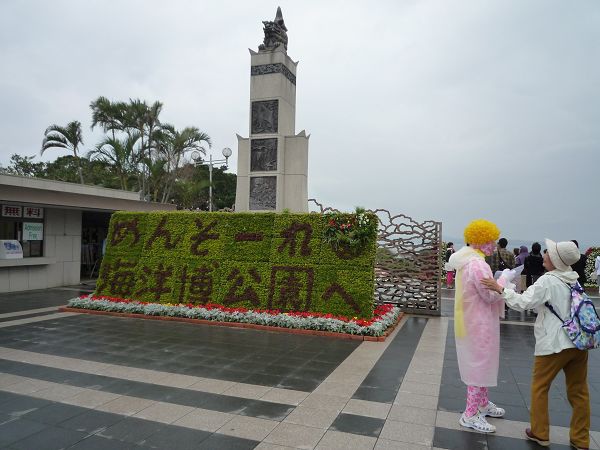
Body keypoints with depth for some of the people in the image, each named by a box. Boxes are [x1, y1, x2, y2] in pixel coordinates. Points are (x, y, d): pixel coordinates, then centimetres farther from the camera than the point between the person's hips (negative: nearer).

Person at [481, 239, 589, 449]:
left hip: (554, 344, -7)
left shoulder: (548, 281, -15)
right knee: (578, 391, 14)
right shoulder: (573, 280, 8)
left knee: (539, 387, 10)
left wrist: (500, 289, -16)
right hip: (579, 341, 7)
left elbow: (523, 302, -20)